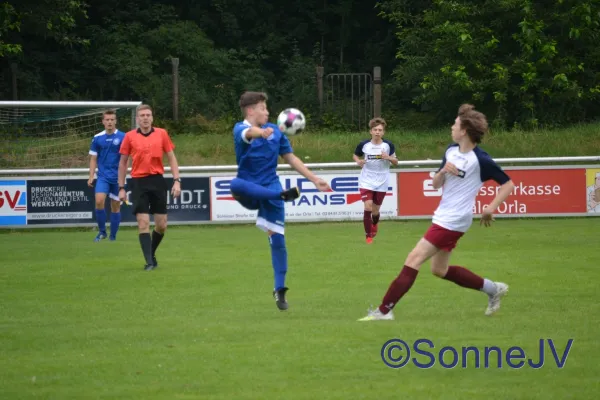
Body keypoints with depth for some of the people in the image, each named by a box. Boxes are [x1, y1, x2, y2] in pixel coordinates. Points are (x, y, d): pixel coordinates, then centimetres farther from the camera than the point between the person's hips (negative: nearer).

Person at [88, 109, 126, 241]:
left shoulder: (122, 137, -3)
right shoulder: (97, 138, 4)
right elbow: (93, 159, 10)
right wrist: (91, 176, 1)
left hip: (117, 177, -1)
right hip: (103, 176, 1)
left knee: (115, 207, 4)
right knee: (99, 201, -17)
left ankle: (113, 236, 15)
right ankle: (101, 231, -2)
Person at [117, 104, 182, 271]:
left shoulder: (161, 134, 4)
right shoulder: (130, 136, 2)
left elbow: (171, 158, 8)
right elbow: (123, 163, 9)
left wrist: (177, 181, -2)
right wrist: (121, 187, 5)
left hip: (157, 181, 1)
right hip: (138, 182, -1)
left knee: (161, 225, 4)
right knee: (143, 223, -9)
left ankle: (151, 254, 26)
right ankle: (149, 262, -7)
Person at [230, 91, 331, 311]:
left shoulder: (274, 131, 7)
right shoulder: (240, 129, -7)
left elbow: (291, 158, 16)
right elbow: (248, 133, -34)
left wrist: (315, 179, 11)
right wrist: (262, 132, -59)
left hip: (270, 188, 3)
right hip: (250, 189, -3)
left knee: (277, 238, -6)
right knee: (236, 184, -39)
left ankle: (279, 289, 5)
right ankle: (284, 194, -39)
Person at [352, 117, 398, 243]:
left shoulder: (388, 145, -8)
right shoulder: (364, 145, -8)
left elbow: (396, 162, 1)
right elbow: (355, 155, 10)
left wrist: (389, 158, -20)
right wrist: (358, 161, -13)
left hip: (381, 182, 1)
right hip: (366, 181, -1)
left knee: (375, 211, 10)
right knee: (368, 207, -15)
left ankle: (374, 225, 46)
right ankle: (368, 236, -2)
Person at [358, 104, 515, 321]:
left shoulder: (480, 160, -17)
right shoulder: (451, 151, 6)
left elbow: (508, 183, -10)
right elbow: (436, 184, 11)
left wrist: (491, 208, -18)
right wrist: (443, 171, -11)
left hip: (452, 222, -10)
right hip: (443, 217, 10)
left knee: (414, 260, -12)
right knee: (440, 269, 18)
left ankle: (384, 310, -10)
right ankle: (492, 289, 28)